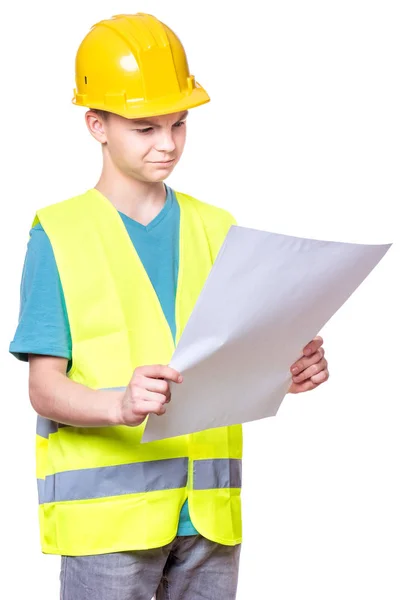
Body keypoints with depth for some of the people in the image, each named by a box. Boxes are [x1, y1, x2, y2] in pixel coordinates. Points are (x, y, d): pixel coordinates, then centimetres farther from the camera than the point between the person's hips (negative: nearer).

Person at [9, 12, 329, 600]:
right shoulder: (60, 234, -2)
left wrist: (285, 372, -10)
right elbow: (45, 388, -8)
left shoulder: (216, 230, 13)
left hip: (208, 509, 4)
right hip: (105, 511, -4)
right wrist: (121, 406, -27)